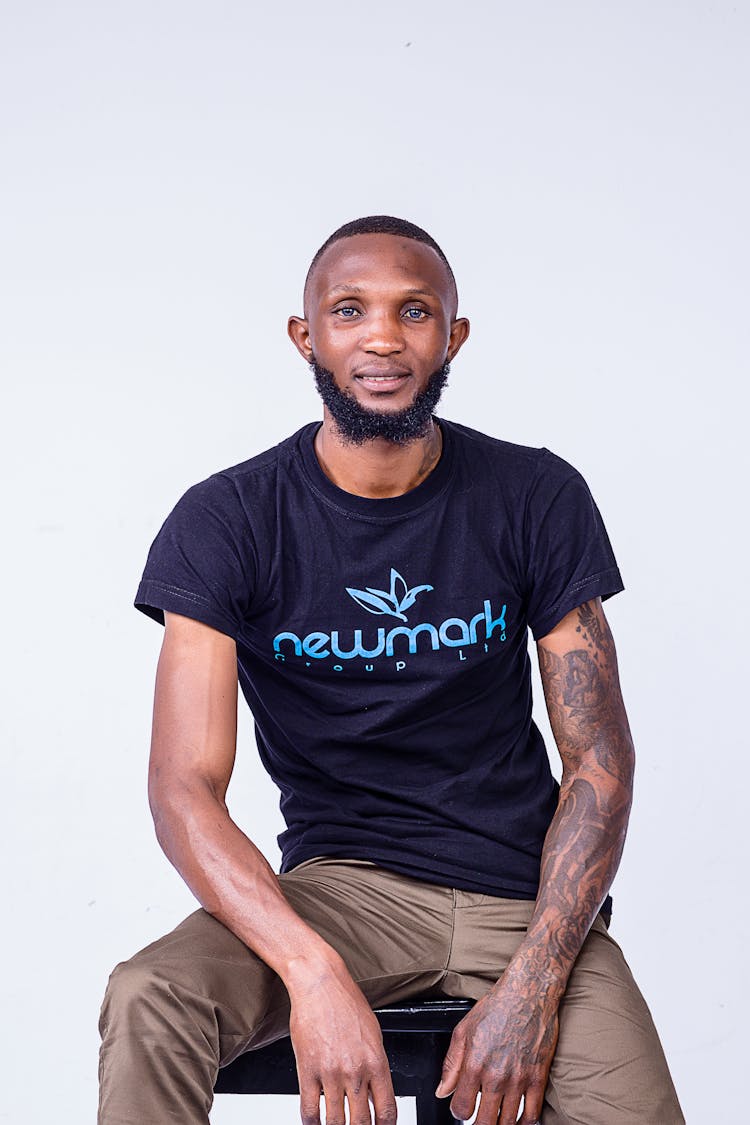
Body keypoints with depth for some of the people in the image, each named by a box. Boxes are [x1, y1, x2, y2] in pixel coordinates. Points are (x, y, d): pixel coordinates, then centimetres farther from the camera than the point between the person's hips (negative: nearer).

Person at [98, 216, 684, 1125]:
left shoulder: (536, 499, -1)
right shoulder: (227, 522, -5)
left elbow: (599, 761, 0)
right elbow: (184, 786, -13)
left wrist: (534, 983, -14)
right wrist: (316, 974, -28)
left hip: (526, 889, 1)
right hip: (340, 884, -1)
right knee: (147, 1001, -29)